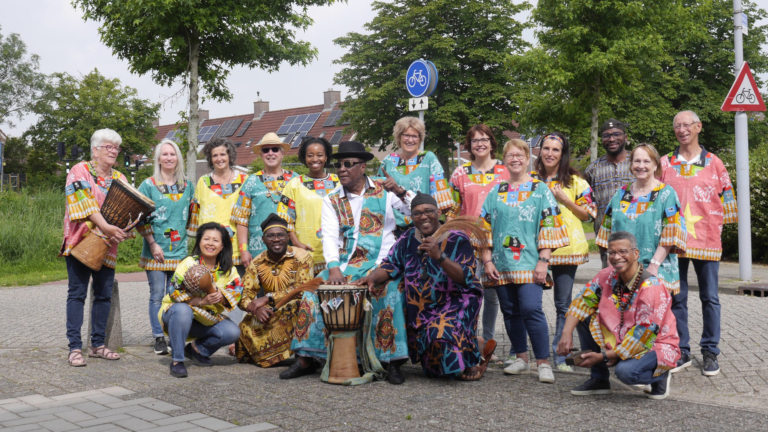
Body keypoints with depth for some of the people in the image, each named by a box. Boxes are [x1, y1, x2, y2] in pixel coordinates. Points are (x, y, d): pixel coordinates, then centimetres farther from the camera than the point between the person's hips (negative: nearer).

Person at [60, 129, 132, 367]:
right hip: (80, 241, -6)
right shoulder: (80, 172, -2)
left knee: (104, 294, 8)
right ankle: (75, 348, -2)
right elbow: (85, 203, -17)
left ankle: (98, 344, 17)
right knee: (77, 293, -4)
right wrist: (105, 226, -27)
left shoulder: (119, 178, 15)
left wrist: (127, 229, -13)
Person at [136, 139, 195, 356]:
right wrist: (153, 244, -9)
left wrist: (185, 234, 8)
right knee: (157, 296, 0)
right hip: (156, 251, -3)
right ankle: (159, 338, 9)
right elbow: (140, 218, -2)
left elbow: (191, 215, 20)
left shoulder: (187, 185, 11)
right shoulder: (148, 185, 0)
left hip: (180, 250, 3)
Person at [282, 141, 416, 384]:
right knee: (312, 294, -15)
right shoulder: (332, 200, 11)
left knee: (388, 296, -31)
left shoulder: (384, 190, 6)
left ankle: (393, 362, -22)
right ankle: (306, 359, -6)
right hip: (344, 263, 3)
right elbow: (329, 236, -2)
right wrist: (334, 268, -18)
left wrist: (400, 192, -18)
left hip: (381, 262, -3)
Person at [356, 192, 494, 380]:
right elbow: (390, 265, 1)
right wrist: (373, 277, -21)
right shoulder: (407, 239, 4)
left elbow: (466, 278, -19)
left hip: (456, 302, -4)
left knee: (445, 331, -32)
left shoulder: (457, 240, -10)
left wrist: (439, 256, -32)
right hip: (420, 307, 4)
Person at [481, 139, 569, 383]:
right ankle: (521, 359, 21)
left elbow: (550, 228, -1)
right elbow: (485, 227, 12)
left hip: (529, 264, -4)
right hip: (501, 264, 4)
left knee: (531, 309, -15)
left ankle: (543, 363, -5)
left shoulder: (540, 190, 5)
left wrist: (543, 261, -9)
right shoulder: (496, 192, 13)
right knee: (510, 312, 7)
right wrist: (487, 260, 4)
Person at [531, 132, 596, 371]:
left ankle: (561, 355, 14)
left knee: (563, 304, 5)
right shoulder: (531, 179, 10)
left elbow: (588, 213, 1)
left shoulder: (575, 180, 4)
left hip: (566, 246, -1)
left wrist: (563, 199, -10)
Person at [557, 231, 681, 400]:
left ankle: (660, 376, 3)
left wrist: (603, 357, -23)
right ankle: (599, 380, 4)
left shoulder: (651, 288, -26)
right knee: (584, 317, -9)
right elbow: (582, 301, -2)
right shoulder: (608, 276, -6)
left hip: (655, 346, -7)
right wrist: (567, 333, -18)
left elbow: (643, 336, -25)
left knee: (626, 371, -35)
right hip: (619, 339, 7)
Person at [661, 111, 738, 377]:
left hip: (706, 239, -1)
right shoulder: (665, 163, 7)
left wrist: (718, 225, 1)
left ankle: (710, 353, 13)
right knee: (677, 298, 4)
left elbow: (726, 198, 8)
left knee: (709, 298, 4)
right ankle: (681, 352, 14)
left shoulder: (714, 163, 6)